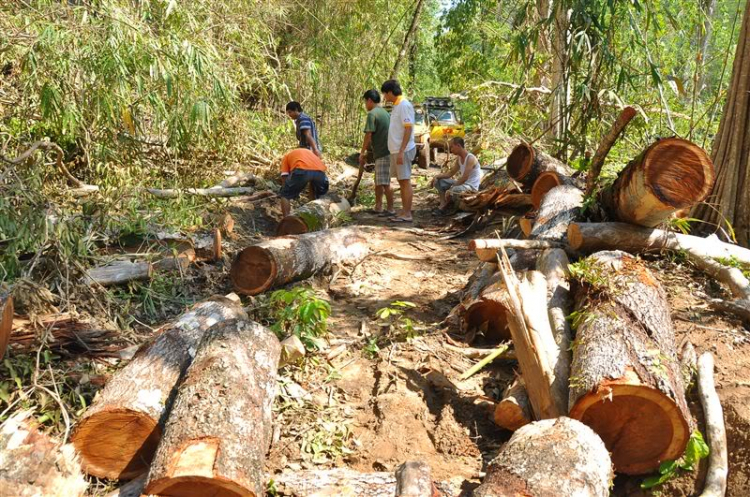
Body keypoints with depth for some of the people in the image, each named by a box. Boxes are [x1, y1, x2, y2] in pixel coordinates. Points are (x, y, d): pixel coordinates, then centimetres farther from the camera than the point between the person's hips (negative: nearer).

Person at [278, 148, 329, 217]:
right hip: (319, 171, 4)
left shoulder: (286, 157, 33)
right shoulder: (309, 152, 44)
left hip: (301, 170, -4)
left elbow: (284, 180, 24)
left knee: (285, 195, 17)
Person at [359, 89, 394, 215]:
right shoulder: (384, 112, 17)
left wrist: (362, 153, -5)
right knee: (378, 181, 15)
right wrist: (367, 152, 23)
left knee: (385, 183, -5)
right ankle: (378, 207, 21)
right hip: (384, 152, 10)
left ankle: (390, 209, 0)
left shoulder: (372, 114, -11)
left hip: (383, 153, -10)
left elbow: (368, 135, -15)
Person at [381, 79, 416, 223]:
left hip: (403, 150, -10)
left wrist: (401, 152, -23)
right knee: (401, 181, 12)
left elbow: (408, 129, -20)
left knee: (405, 181, -6)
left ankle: (407, 214, -2)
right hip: (396, 150, 10)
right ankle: (404, 211, 19)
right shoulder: (396, 105, 15)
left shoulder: (404, 105, -14)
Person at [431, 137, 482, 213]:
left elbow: (464, 178, -28)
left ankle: (446, 204, -2)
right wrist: (437, 176, -4)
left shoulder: (470, 158, -21)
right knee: (439, 181, 6)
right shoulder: (459, 158, 7)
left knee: (450, 191, -36)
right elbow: (450, 173, 11)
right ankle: (443, 204, -4)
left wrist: (451, 188, -26)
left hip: (471, 187, -9)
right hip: (462, 183, 9)